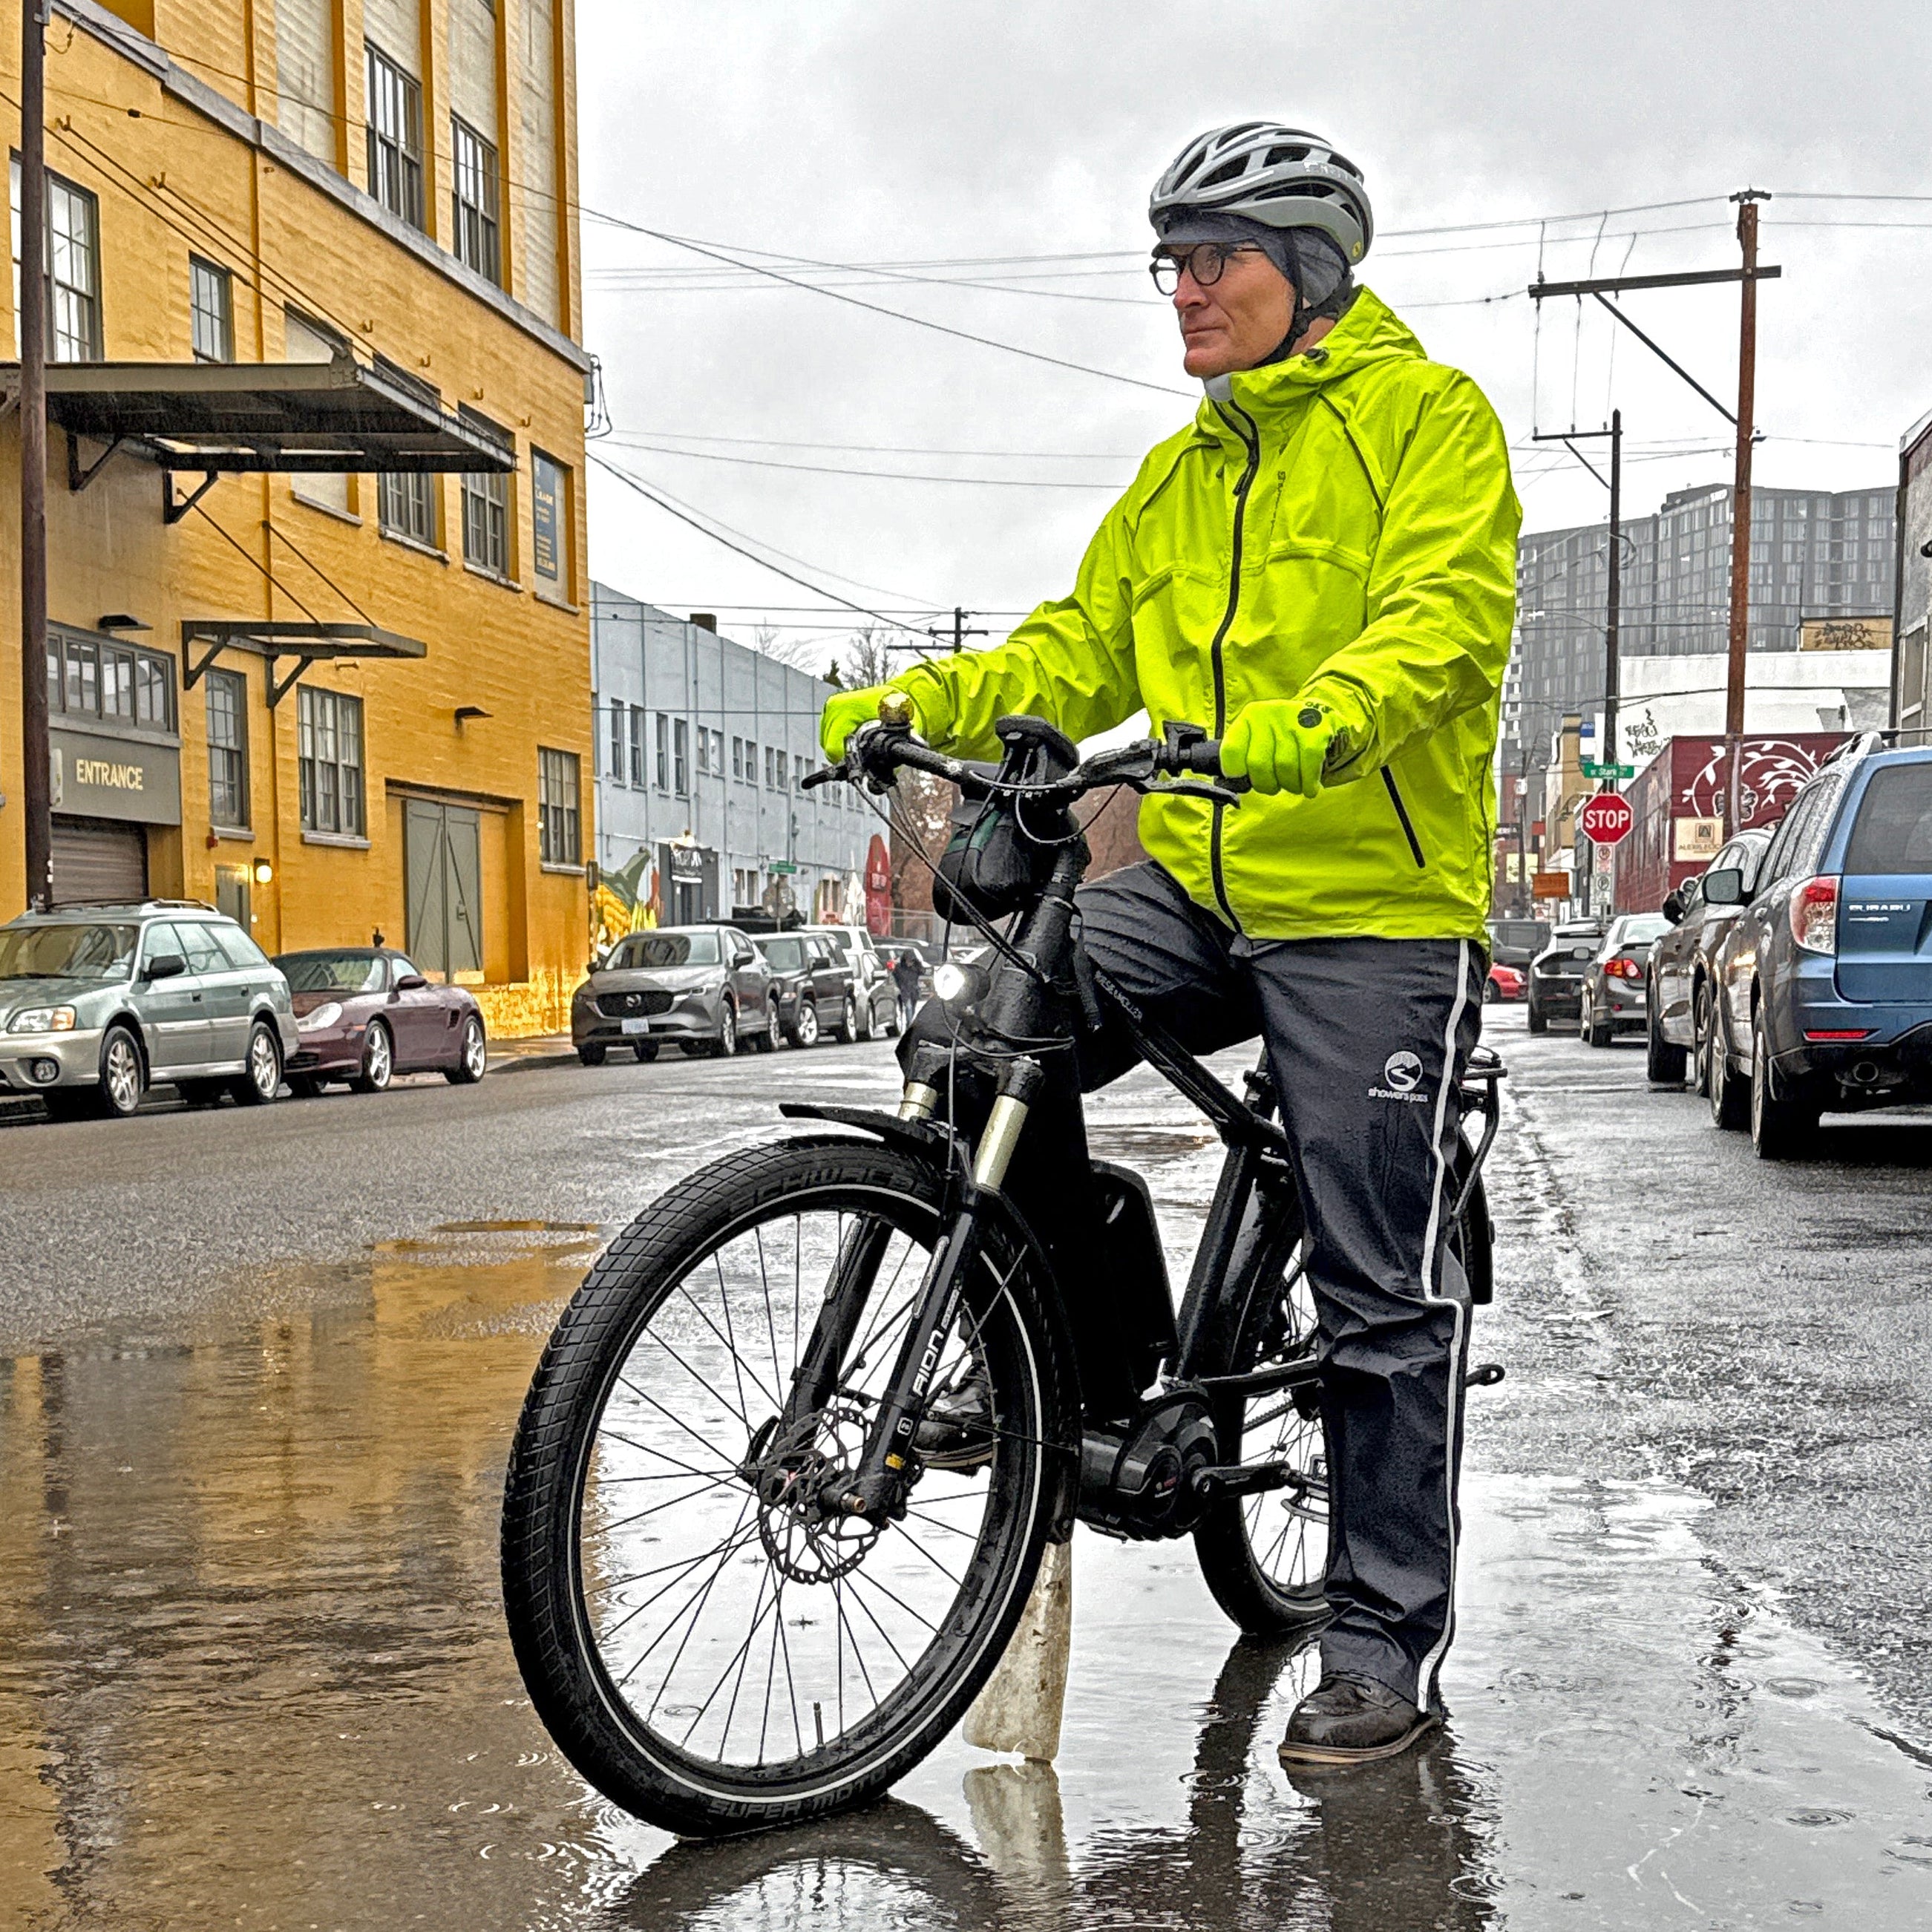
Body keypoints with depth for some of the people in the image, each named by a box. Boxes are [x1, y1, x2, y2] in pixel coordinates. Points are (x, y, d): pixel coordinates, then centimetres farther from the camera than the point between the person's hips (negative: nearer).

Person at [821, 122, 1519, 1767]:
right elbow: (1077, 653, 12)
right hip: (1196, 888, 6)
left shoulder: (1428, 415, -2)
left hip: (1377, 908, -6)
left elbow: (1441, 621, -18)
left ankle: (1390, 1638, 14)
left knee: (1382, 1295, -1)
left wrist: (1302, 730, -37)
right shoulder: (1176, 477, 18)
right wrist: (922, 704, -7)